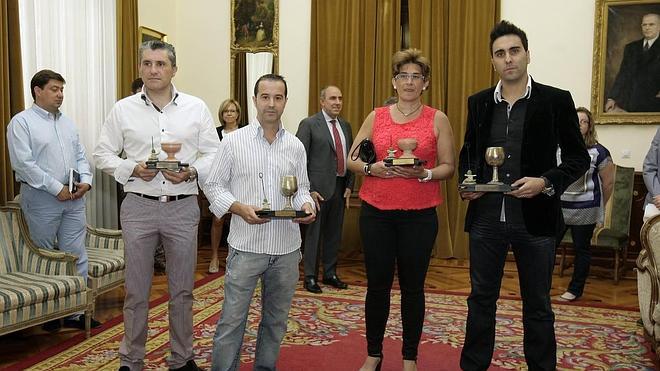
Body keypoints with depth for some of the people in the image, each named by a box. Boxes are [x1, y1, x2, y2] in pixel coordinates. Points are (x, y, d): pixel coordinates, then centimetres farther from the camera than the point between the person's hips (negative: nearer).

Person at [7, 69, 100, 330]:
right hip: (41, 198, -5)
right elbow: (23, 163, -13)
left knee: (77, 255, 4)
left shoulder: (68, 123, 16)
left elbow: (81, 156, 16)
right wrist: (56, 188, -16)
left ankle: (75, 312, 12)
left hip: (74, 198, 5)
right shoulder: (21, 122, -3)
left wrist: (85, 181, -3)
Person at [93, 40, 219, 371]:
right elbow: (102, 154, 6)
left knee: (182, 290, 11)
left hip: (183, 207, 0)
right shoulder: (123, 109, 4)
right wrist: (132, 169, -11)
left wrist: (191, 172, -15)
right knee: (136, 291, 10)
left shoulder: (196, 108, 3)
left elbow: (213, 154, 3)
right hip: (138, 207, 0)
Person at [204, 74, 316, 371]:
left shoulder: (296, 146, 8)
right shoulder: (233, 141, -2)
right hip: (246, 245, -3)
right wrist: (240, 209, -17)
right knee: (232, 320, 1)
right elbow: (213, 185, 0)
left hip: (287, 247, 4)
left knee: (276, 319, 16)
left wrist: (305, 205, -9)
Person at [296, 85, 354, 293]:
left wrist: (349, 185, 7)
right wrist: (308, 190, -15)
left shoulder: (345, 126, 13)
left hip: (340, 187, 6)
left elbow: (350, 157, 16)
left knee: (334, 234, 14)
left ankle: (330, 274, 28)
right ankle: (310, 276, 16)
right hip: (318, 188, -6)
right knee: (314, 233, 3)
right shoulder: (309, 124, -5)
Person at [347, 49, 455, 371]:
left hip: (419, 215, -1)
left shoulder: (437, 120, 4)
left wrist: (424, 173, -17)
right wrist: (372, 168, -12)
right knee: (377, 284, 8)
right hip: (376, 212, 1)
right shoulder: (376, 117, 8)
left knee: (413, 286, 8)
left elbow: (448, 167, 2)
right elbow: (352, 159, 8)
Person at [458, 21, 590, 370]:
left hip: (535, 219, -2)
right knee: (481, 299, 13)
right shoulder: (479, 102, 6)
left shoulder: (556, 100, -3)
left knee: (537, 305, 12)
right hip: (486, 218, 3)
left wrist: (546, 182, -16)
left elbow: (579, 157, 0)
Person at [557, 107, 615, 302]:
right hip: (558, 207, 2)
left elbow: (608, 182, 4)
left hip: (584, 211, -2)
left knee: (582, 249, 9)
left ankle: (575, 289, 23)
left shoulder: (598, 151, -4)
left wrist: (599, 206, 11)